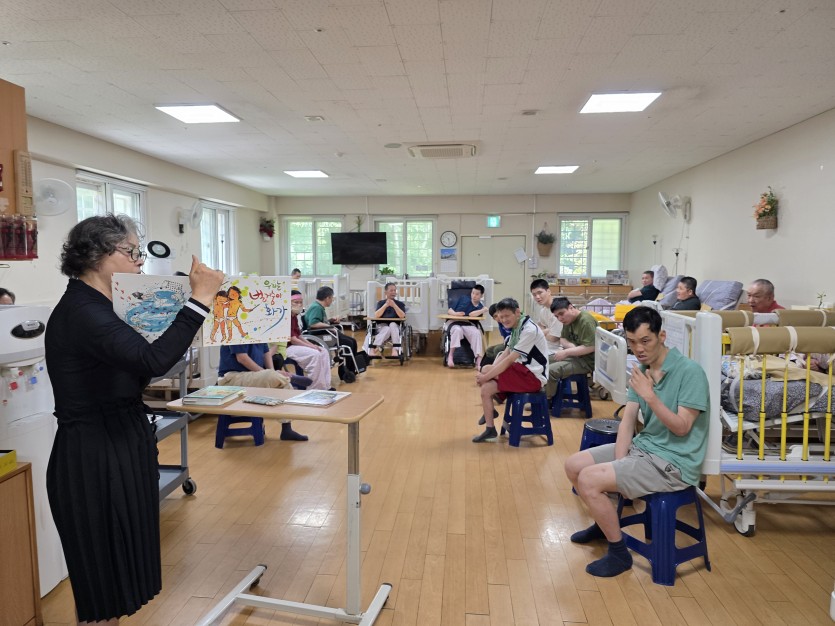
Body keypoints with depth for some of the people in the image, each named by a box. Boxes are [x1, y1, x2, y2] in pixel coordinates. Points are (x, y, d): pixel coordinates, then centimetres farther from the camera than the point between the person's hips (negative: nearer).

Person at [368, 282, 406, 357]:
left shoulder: (400, 303, 9)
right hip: (383, 326, -1)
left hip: (395, 327, 1)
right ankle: (373, 348, -46)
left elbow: (402, 316, -9)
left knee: (392, 324, -35)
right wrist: (386, 305, -16)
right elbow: (376, 315, -7)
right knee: (386, 329, -36)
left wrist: (394, 305, -19)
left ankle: (395, 349, -38)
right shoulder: (381, 303, 10)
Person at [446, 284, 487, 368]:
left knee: (477, 333, -32)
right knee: (457, 330, -36)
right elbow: (449, 311, 15)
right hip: (455, 323, 0)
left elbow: (472, 314, -11)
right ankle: (450, 355, -31)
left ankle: (478, 358, -38)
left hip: (469, 325, 0)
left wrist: (483, 310, -22)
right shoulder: (463, 299, 18)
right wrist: (455, 313, -5)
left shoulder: (480, 307, 12)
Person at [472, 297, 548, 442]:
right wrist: (486, 376, -9)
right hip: (523, 372, 9)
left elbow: (510, 360, -22)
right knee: (486, 388, -6)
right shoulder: (516, 327, 9)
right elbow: (505, 354, 4)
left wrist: (486, 376, -18)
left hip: (534, 377, -9)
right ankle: (490, 430, 10)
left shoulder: (529, 330, -20)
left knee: (485, 369, -19)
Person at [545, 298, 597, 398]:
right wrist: (572, 346, -10)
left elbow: (590, 347, -26)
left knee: (550, 370, -22)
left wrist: (566, 352, -21)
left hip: (587, 361, -10)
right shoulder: (568, 319, 8)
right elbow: (563, 339, 14)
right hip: (575, 355, 10)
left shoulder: (586, 321, -21)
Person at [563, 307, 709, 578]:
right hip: (642, 446, 8)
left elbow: (682, 427, -19)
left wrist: (650, 395, -31)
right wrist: (619, 462, -9)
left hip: (674, 462, -8)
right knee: (573, 465, 4)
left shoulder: (689, 371, -17)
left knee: (589, 480, -21)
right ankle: (605, 522, 29)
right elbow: (628, 419, 2)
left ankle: (618, 553, 2)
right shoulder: (642, 370, 4)